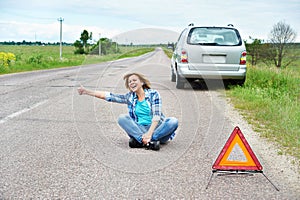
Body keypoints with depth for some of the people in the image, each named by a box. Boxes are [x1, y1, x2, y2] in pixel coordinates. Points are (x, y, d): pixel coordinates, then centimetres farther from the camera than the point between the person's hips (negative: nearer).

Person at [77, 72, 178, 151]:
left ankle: (140, 141, -36)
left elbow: (156, 116, -14)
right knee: (122, 118, -19)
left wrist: (149, 133, -28)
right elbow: (108, 96, 2)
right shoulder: (130, 97, 6)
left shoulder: (153, 94, -4)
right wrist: (87, 91, -6)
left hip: (156, 127, -3)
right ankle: (151, 141, -32)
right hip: (139, 129, 3)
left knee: (173, 121, -30)